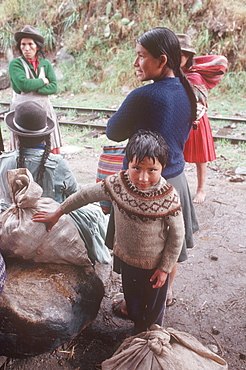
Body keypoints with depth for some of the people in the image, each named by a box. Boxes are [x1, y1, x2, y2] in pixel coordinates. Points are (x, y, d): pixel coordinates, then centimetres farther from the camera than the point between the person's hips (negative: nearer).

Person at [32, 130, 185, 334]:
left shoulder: (169, 198, -30)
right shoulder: (116, 184, -23)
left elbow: (177, 236, -17)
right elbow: (85, 194, -7)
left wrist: (165, 268, -11)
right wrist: (57, 213, 3)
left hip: (155, 264, -3)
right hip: (127, 258, 3)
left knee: (154, 303, 24)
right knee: (131, 296, 28)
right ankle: (137, 327, 58)